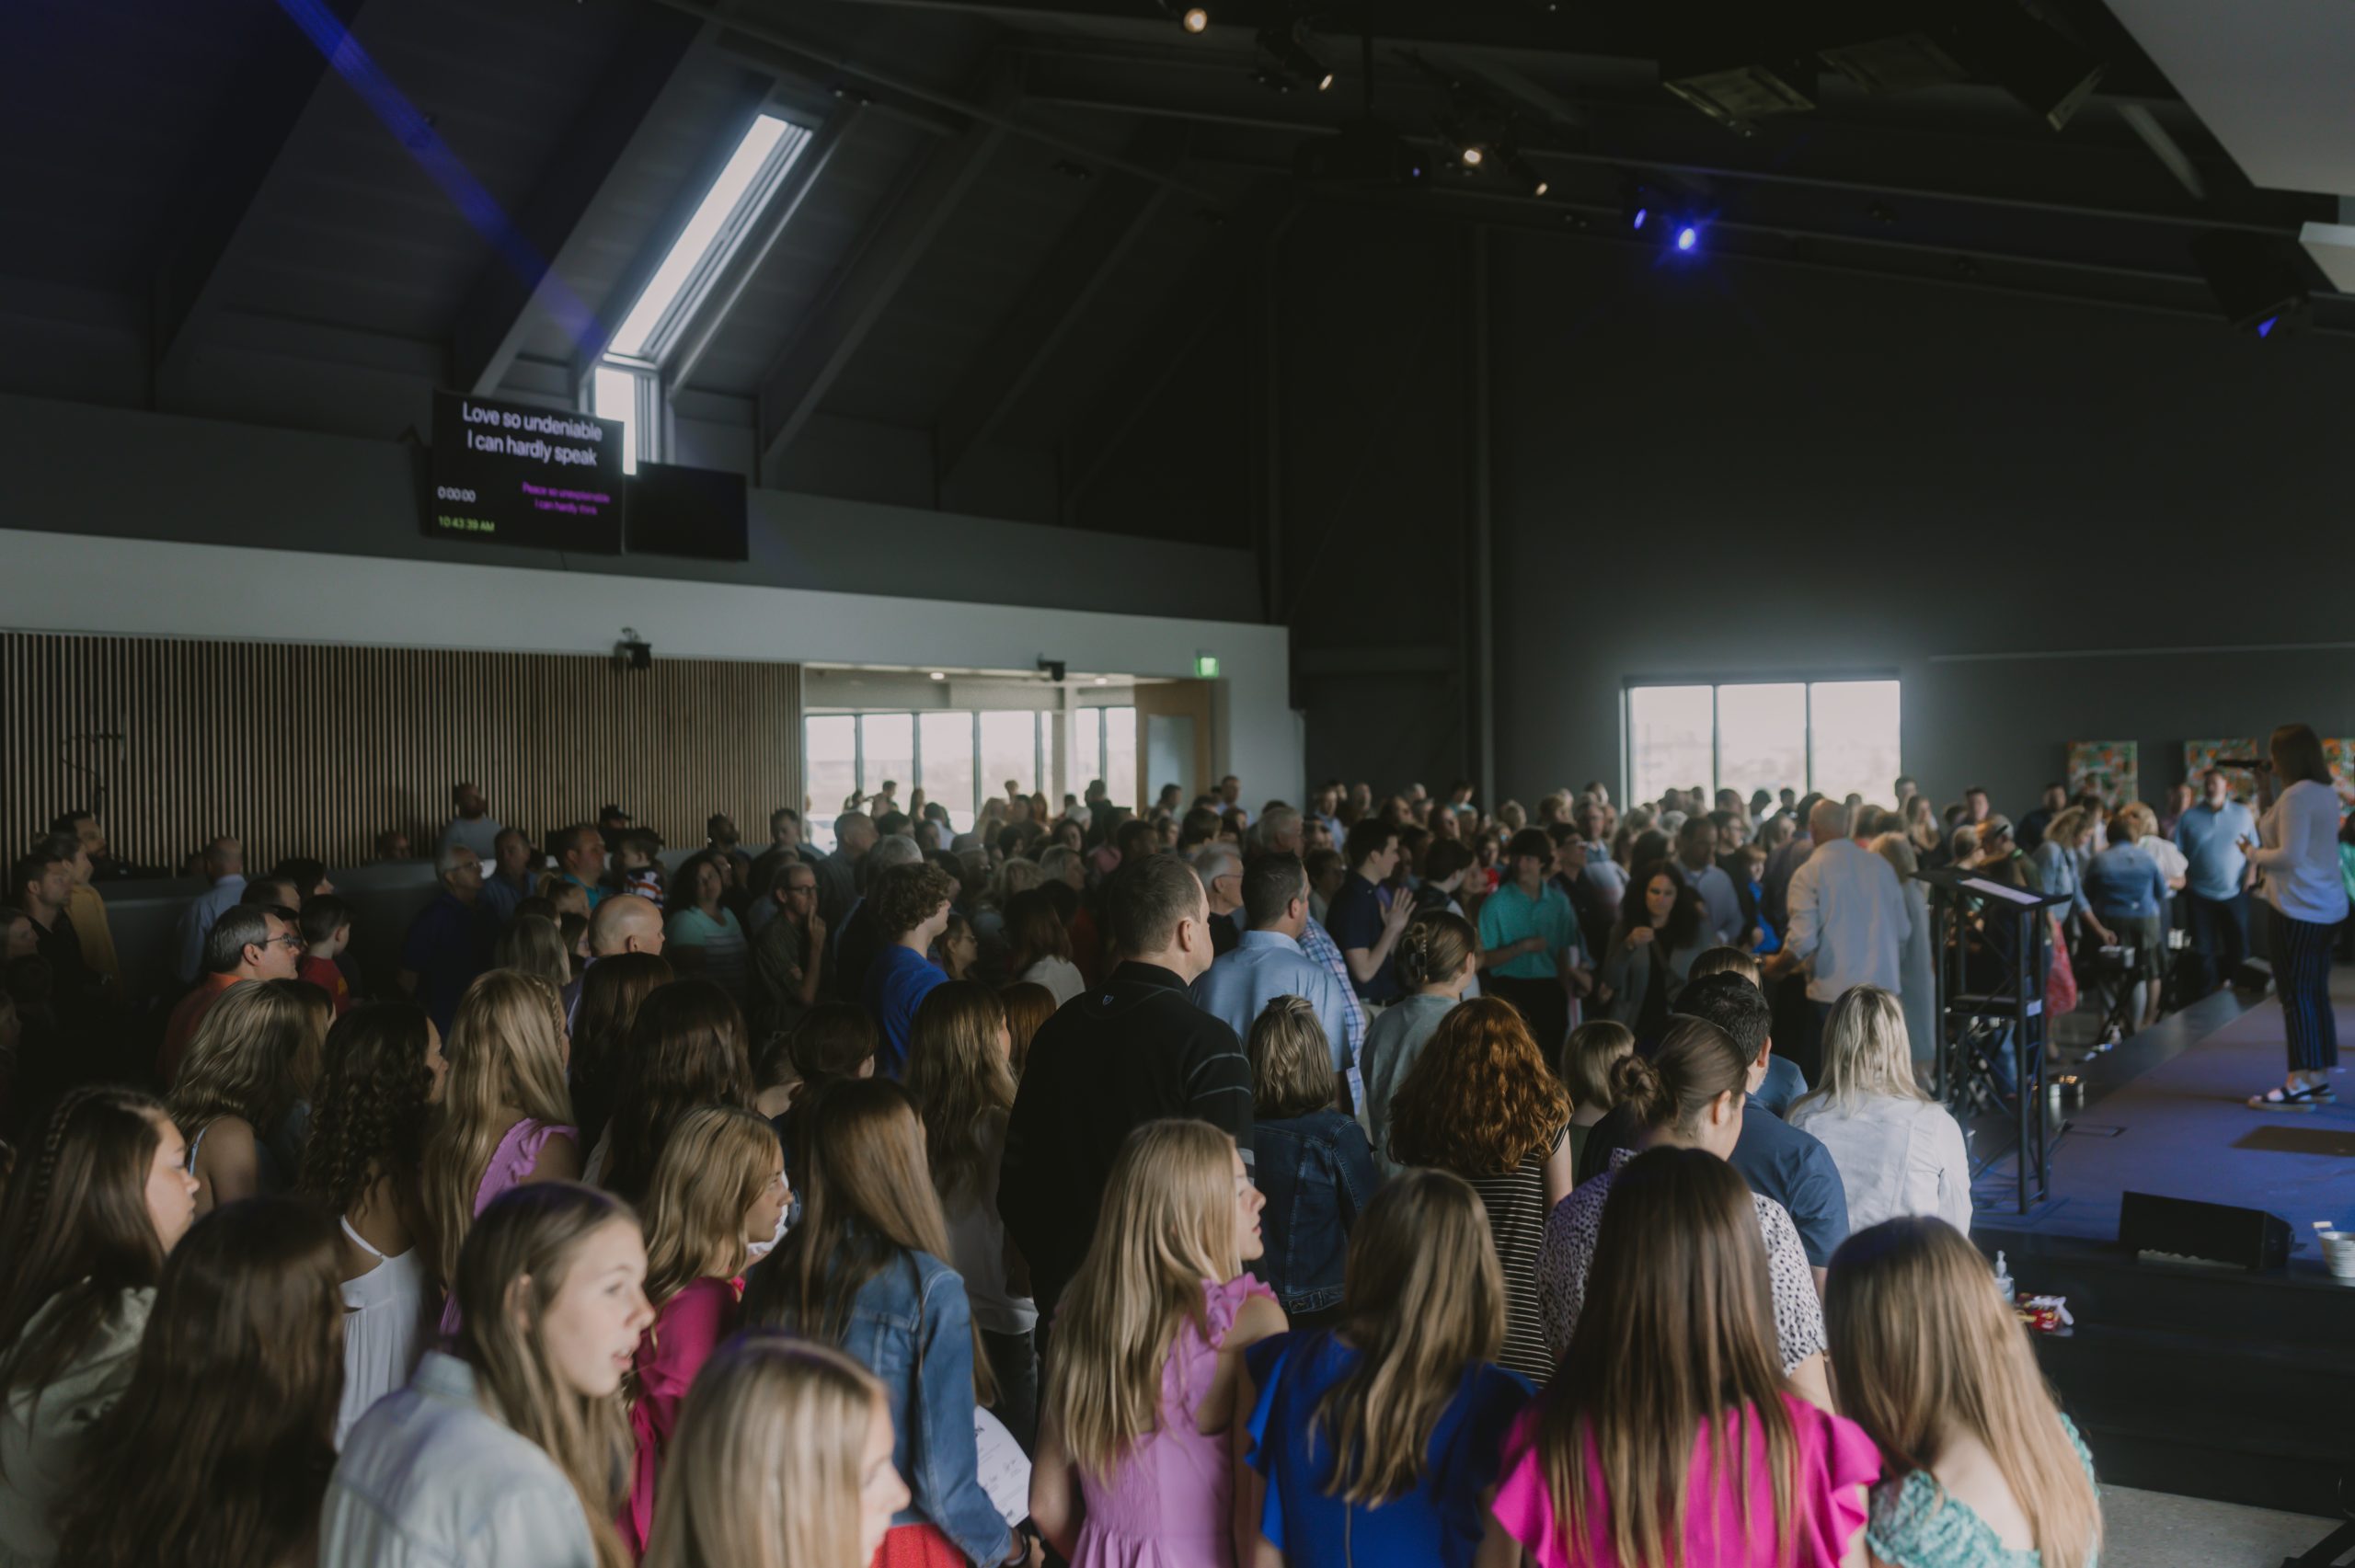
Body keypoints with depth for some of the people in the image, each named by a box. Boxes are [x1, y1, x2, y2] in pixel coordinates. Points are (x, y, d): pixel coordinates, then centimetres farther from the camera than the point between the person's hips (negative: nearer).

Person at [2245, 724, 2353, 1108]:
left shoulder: (2297, 795, -16)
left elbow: (2289, 856, -22)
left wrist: (2252, 853, -5)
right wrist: (2267, 798, 14)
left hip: (2300, 908, -9)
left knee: (2296, 995, -7)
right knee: (2315, 993, 12)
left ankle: (2300, 1084, -6)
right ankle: (2319, 1079, 15)